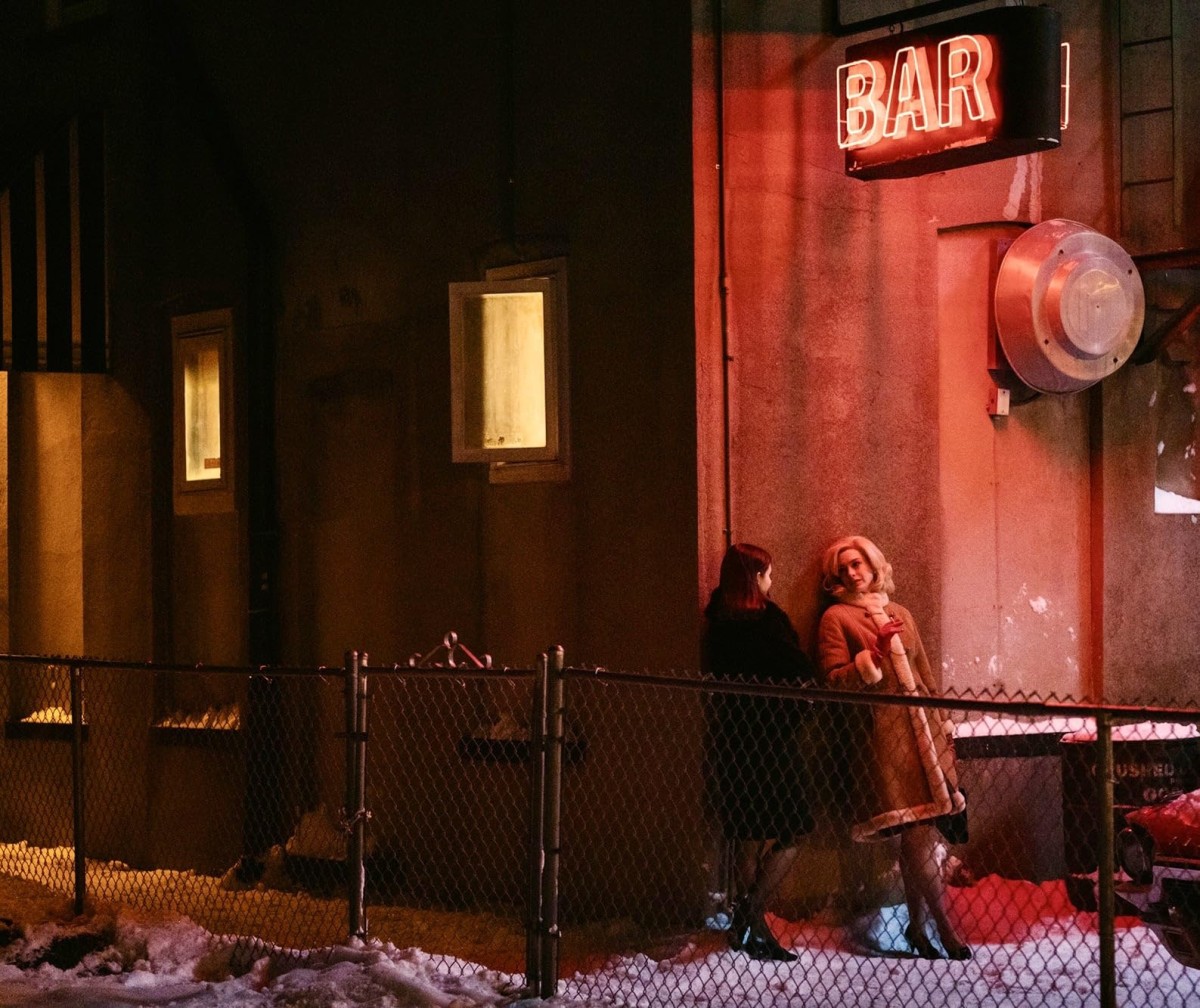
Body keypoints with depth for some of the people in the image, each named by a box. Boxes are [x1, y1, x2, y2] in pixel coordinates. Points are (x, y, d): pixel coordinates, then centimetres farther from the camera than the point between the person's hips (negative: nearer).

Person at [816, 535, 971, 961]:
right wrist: (872, 656, -16)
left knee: (917, 835, 2)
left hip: (920, 726, 5)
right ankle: (943, 926, -9)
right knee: (917, 833, -12)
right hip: (881, 729, -5)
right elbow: (834, 681, -4)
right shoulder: (836, 618, 3)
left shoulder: (900, 614, 19)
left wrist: (939, 727, 20)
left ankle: (916, 926, 10)